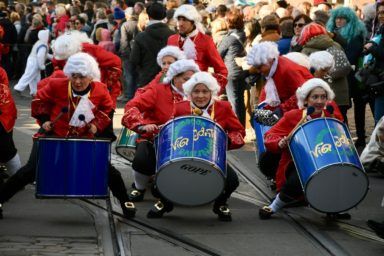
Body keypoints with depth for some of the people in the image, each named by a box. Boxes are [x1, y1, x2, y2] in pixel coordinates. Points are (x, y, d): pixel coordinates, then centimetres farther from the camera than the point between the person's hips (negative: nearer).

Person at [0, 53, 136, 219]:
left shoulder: (100, 90, -12)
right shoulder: (56, 85, -16)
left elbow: (107, 110, 7)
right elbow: (39, 100, 1)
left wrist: (97, 125, -8)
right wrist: (44, 119, -8)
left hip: (85, 139, 1)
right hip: (53, 136, -1)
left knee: (106, 168, -2)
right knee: (31, 170, -8)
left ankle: (125, 201, 21)